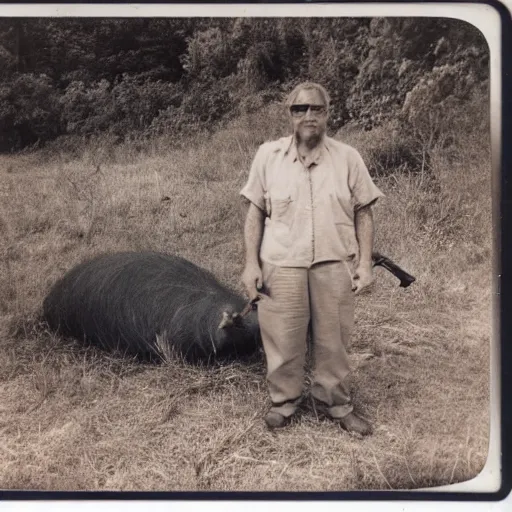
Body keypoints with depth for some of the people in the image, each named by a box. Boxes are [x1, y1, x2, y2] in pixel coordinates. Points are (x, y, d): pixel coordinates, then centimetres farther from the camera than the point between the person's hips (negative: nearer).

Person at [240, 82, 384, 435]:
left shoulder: (348, 158, 2)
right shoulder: (268, 155, 1)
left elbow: (364, 214, 5)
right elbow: (255, 213, 4)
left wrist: (365, 264, -1)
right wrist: (251, 263, -1)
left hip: (335, 264, 1)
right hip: (282, 265, 0)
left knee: (333, 340, 10)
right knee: (283, 340, 7)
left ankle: (336, 404, 30)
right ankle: (284, 402, 29)